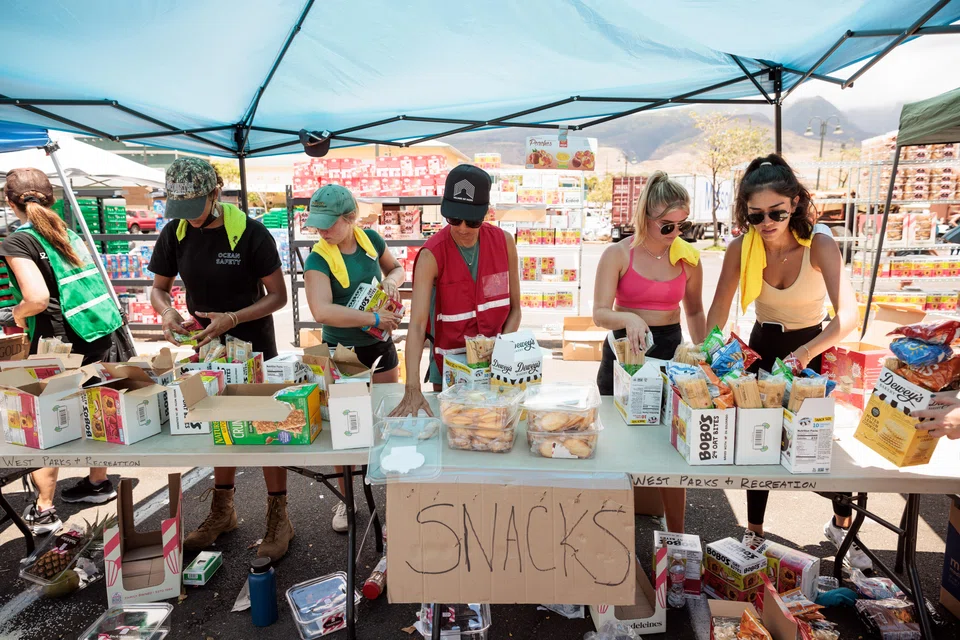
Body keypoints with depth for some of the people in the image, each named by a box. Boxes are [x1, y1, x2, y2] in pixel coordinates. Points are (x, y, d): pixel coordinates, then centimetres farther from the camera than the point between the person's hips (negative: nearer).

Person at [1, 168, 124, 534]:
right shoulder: (68, 234, 10)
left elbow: (38, 298, -21)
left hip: (59, 346, -7)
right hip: (99, 337, 7)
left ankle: (44, 510, 15)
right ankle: (98, 483, 35)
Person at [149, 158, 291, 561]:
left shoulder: (251, 234, -18)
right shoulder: (175, 233, -5)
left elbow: (278, 296, -14)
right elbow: (159, 287, 6)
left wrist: (233, 318, -28)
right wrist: (166, 311, -16)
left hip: (254, 346, -4)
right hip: (207, 346, 5)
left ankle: (278, 518, 16)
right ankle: (223, 511, 33)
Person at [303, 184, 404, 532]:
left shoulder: (369, 239, -5)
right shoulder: (318, 259, -18)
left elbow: (396, 268, 14)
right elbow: (322, 311, -33)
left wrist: (393, 280, -9)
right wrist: (375, 318, -32)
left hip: (379, 346, 3)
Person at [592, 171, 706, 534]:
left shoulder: (688, 259, 2)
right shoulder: (618, 255, -7)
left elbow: (695, 311, 15)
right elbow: (600, 313, -14)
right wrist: (628, 318, -33)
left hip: (670, 350, 2)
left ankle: (676, 537, 22)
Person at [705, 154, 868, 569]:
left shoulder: (819, 245, -25)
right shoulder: (741, 248, -18)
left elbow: (848, 314, -37)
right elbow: (718, 310, -15)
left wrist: (805, 354, -52)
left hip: (813, 347, -1)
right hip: (764, 345, 2)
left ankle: (842, 525, 38)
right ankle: (754, 533, 25)